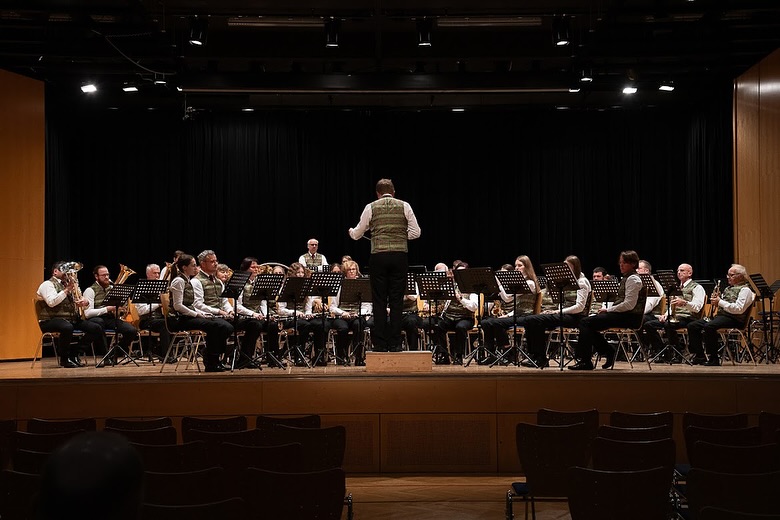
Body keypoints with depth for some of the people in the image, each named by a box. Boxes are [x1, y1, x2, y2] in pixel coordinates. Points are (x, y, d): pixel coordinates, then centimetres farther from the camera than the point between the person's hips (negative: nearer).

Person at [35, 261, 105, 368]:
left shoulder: (68, 284, 22)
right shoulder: (48, 284, -2)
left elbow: (83, 301, 19)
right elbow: (51, 302, -21)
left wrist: (85, 302, -6)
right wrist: (67, 290, -19)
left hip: (72, 319, 8)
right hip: (52, 320, -8)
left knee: (97, 328, -9)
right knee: (67, 327, -41)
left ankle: (74, 353, -2)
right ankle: (64, 359, -19)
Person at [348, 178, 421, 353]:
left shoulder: (371, 207, 6)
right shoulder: (404, 206, 7)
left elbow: (357, 235, 12)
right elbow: (415, 232, 4)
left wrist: (351, 231, 35)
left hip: (379, 256, 0)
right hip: (400, 256, 1)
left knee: (379, 301, 5)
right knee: (397, 301, 5)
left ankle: (380, 344, 5)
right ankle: (395, 344, 4)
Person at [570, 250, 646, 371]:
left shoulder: (633, 279, -11)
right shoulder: (626, 278, 20)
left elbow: (629, 305, -21)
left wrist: (608, 310, -13)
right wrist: (606, 309, 5)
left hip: (627, 316, -10)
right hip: (621, 314, 10)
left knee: (586, 322, -16)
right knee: (587, 322, 7)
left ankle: (585, 361, -14)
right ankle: (608, 351, 8)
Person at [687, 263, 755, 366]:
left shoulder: (745, 290, -3)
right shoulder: (728, 288, 25)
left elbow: (739, 309, -18)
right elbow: (719, 305, 28)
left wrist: (720, 301, -15)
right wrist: (715, 298, 5)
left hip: (733, 319, -9)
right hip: (720, 315, 9)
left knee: (709, 326, -36)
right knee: (692, 326, -5)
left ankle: (713, 359, -27)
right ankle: (699, 356, -4)